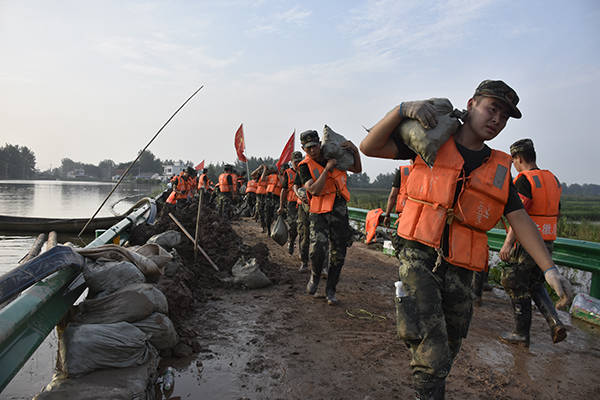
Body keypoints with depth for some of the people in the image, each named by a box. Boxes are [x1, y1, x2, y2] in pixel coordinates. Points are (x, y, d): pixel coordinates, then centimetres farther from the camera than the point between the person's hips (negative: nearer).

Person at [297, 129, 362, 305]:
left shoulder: (333, 154, 4)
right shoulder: (305, 166, -6)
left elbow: (357, 169, 12)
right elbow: (314, 190, -19)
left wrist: (355, 150, -4)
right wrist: (327, 169, -23)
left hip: (339, 210, 4)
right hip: (319, 211, -3)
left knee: (338, 254, 6)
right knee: (317, 250, -21)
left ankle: (330, 290, 22)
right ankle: (314, 277, 12)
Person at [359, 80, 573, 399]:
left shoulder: (499, 169, 12)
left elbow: (520, 220, 10)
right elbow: (369, 147, -2)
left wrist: (550, 269, 0)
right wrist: (403, 109, -15)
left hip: (458, 273, 4)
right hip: (419, 259, -4)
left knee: (446, 355, 17)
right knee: (432, 359, -15)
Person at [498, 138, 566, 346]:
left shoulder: (525, 180, -15)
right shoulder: (552, 179, 11)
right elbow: (556, 214, 17)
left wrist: (508, 243, -24)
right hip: (546, 244, 8)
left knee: (518, 289, 6)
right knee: (536, 285, 22)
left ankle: (521, 334, 16)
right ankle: (555, 323, 8)